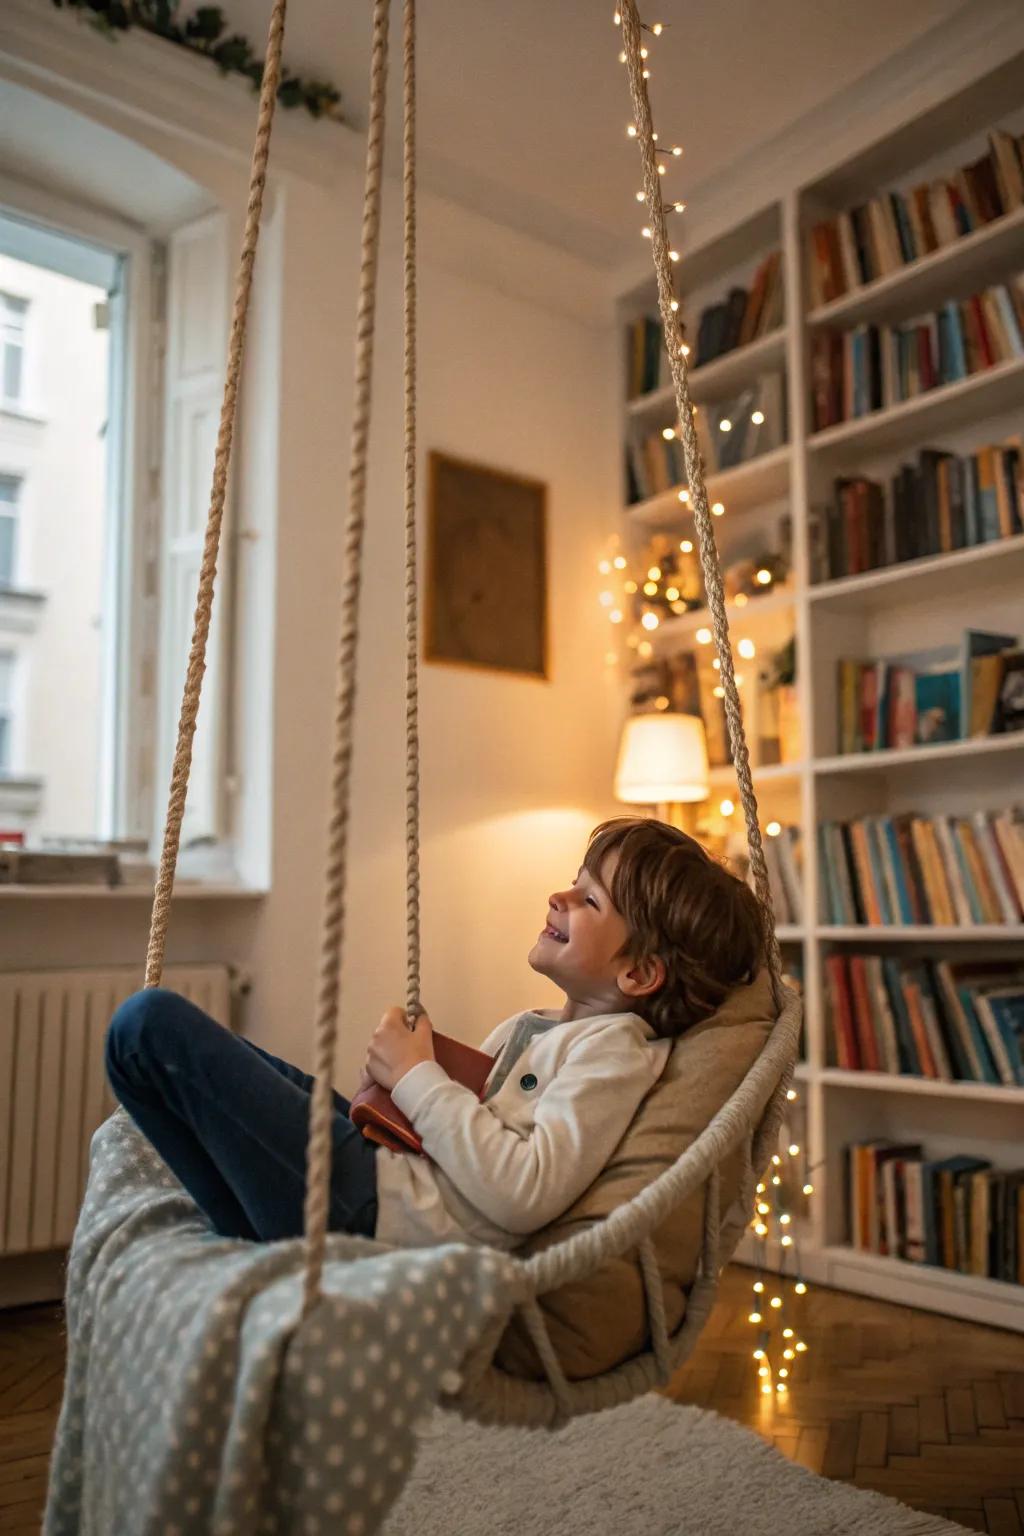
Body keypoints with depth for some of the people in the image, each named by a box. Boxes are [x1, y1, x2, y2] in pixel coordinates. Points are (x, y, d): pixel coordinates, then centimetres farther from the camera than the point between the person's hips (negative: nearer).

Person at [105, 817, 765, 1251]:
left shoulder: (617, 1050, -12)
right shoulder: (526, 1028, 16)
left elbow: (524, 1194, -24)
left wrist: (419, 1078, -15)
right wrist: (392, 1073, 4)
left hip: (367, 1212, -10)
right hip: (387, 1164, 10)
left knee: (151, 1023, -12)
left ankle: (265, 1235, 0)